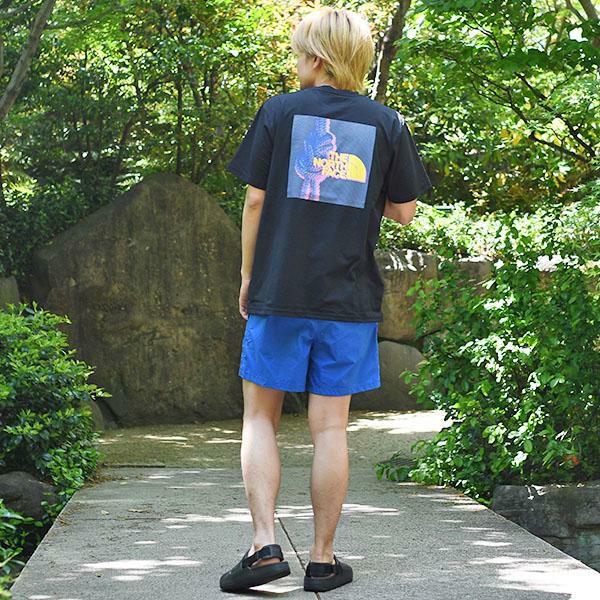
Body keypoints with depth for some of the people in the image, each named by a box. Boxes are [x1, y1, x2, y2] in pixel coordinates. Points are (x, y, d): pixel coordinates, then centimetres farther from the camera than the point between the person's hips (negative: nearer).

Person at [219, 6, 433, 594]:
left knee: (260, 417, 9)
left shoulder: (279, 110, -1)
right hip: (349, 300, 1)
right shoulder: (387, 123, 2)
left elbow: (255, 199, -2)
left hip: (279, 293, -1)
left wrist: (247, 275, 8)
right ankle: (323, 559, 9)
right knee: (329, 428, 5)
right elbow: (404, 211, 5)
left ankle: (264, 544, -4)